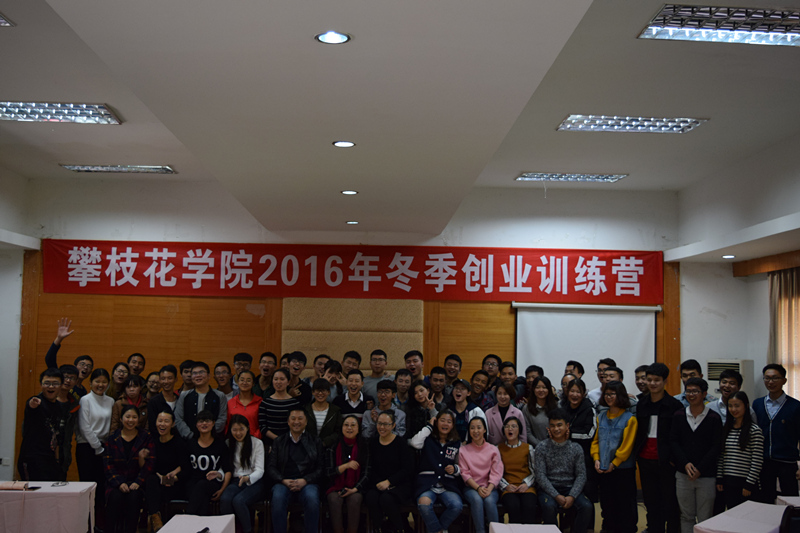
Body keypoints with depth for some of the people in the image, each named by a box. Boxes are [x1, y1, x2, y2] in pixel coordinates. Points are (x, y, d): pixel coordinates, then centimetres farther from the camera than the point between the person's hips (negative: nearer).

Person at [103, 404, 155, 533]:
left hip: (137, 481, -1)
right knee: (116, 497, -29)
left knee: (133, 497, -30)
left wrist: (138, 482, -15)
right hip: (116, 481, 1)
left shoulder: (146, 437, 4)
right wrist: (119, 483, -13)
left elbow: (150, 464, 1)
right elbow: (108, 464, 2)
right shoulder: (113, 438, 7)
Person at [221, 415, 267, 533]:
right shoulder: (228, 444, 12)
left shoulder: (257, 443, 0)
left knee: (238, 500, -32)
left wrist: (248, 478, -26)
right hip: (236, 481, 3)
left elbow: (259, 470, -5)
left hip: (254, 482, -3)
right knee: (224, 499, -31)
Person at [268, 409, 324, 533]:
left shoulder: (314, 442, 14)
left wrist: (304, 481, -11)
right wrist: (284, 481, -9)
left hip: (307, 482, -1)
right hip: (284, 482, 1)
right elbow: (271, 467, 9)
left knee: (312, 498, -34)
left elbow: (321, 468, 5)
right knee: (278, 498, -33)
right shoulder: (279, 442, 18)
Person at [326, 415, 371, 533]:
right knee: (334, 500, -31)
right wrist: (346, 466, -19)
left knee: (355, 499, -31)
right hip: (336, 487, 0)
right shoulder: (333, 446, 2)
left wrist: (355, 489, -12)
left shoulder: (364, 447, 4)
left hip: (356, 488, 0)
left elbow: (366, 474, 3)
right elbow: (329, 472, -2)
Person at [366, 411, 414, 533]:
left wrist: (388, 482, -14)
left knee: (386, 499, -33)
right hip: (378, 484, 3)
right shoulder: (373, 444, 10)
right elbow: (370, 469, 8)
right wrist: (379, 483, -10)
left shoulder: (401, 443, 0)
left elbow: (407, 469, -6)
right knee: (371, 497, -30)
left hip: (400, 485, -3)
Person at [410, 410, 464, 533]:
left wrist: (455, 469, -5)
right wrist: (429, 426, 3)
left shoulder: (457, 443, 18)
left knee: (457, 506, -30)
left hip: (448, 485, 2)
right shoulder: (428, 440, 13)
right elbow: (414, 443, -8)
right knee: (424, 504, -35)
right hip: (427, 483, -2)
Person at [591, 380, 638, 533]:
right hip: (603, 469, 5)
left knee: (625, 504, 2)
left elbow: (627, 445, -11)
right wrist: (596, 459, -3)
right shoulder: (601, 417, 8)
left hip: (623, 469, -5)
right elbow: (596, 440, 10)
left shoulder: (629, 418, -8)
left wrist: (614, 463, -13)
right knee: (607, 502, 13)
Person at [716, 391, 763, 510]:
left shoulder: (754, 430, -7)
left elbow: (757, 461, -9)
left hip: (744, 482, -5)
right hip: (727, 482, 5)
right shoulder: (726, 428, 10)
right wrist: (719, 479, 7)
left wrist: (749, 484, -12)